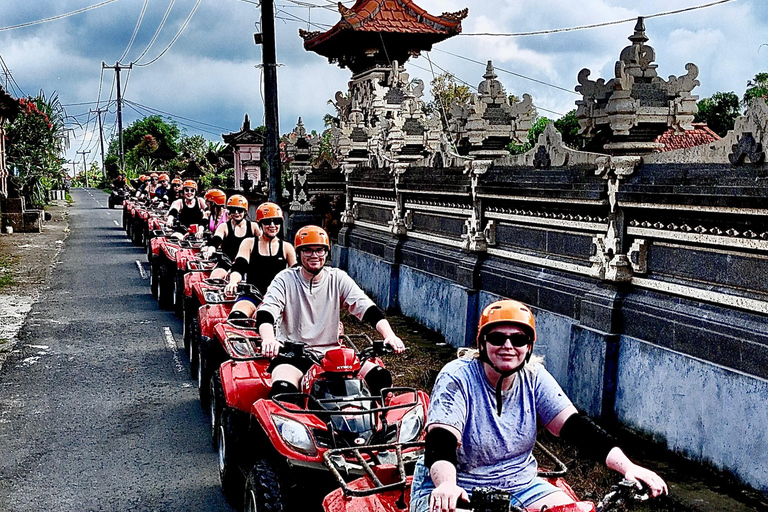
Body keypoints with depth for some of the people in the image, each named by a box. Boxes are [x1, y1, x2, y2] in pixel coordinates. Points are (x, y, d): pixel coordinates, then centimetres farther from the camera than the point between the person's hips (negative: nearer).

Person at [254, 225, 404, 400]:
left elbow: (366, 306, -6)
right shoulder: (285, 279, -1)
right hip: (292, 354, -3)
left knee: (381, 377, -14)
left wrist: (390, 335, -24)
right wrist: (268, 338, -40)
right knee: (282, 388, -35)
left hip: (330, 352, 3)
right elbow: (266, 311, -16)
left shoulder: (337, 278, 4)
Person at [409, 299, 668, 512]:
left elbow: (575, 426, -10)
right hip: (457, 489, -4)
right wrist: (447, 486, -48)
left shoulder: (534, 378, -3)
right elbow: (440, 443, -28)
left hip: (519, 484, 5)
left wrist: (627, 467, -23)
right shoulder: (457, 378, -17)